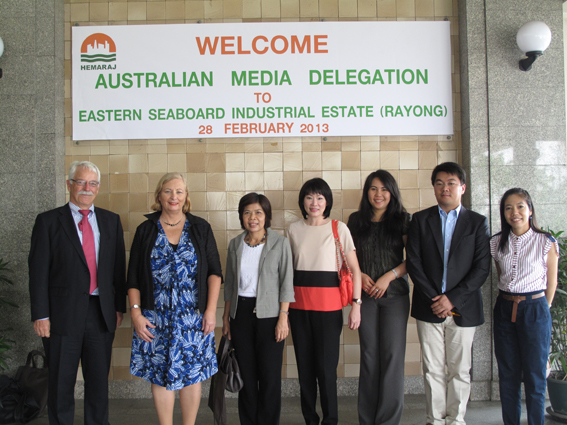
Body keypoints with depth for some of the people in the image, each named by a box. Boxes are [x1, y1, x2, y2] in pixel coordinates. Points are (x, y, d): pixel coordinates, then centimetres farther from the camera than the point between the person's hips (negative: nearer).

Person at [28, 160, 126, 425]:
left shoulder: (111, 221, 8)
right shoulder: (48, 221, -1)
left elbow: (118, 267, 9)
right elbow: (38, 271, -4)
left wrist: (119, 306, 5)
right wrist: (40, 315, -9)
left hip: (102, 314, 3)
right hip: (63, 314, -2)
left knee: (99, 382, 13)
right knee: (61, 384, 9)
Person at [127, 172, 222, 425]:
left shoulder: (200, 228, 4)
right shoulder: (146, 231, 5)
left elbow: (214, 272, 1)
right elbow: (133, 278, 4)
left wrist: (211, 310, -7)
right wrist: (136, 313, -5)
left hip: (194, 317, 0)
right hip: (156, 318, 1)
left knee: (191, 374, 7)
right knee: (160, 375, 6)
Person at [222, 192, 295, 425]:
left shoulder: (280, 243, -4)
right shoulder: (235, 244, 7)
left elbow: (286, 283, -4)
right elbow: (229, 283, 13)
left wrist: (283, 317, -10)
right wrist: (226, 316, 11)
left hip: (268, 313, -3)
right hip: (241, 313, 3)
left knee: (270, 375, 0)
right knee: (246, 373, 9)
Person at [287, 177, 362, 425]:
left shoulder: (339, 228, 0)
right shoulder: (294, 229, 9)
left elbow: (354, 269, -1)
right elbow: (288, 268, 14)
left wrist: (356, 304, -9)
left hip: (328, 304, -3)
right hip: (299, 304, 3)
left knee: (326, 365, -4)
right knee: (304, 364, 8)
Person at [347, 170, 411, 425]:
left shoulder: (402, 220, 1)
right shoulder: (356, 221, 8)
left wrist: (389, 276, -12)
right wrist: (360, 275, -4)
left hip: (395, 294, -2)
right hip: (365, 294, 2)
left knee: (392, 354, -2)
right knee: (368, 355, 6)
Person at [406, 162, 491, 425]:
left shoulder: (477, 222, 5)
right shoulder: (420, 220, 6)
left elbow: (482, 267, -3)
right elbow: (413, 262, -1)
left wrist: (453, 299, -11)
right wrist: (434, 298, -9)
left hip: (463, 308, 0)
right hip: (429, 307, 1)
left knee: (460, 371, 7)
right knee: (432, 370, 5)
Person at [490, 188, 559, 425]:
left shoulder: (546, 242, -8)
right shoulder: (497, 243, 3)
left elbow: (552, 282, 2)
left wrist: (541, 308, 10)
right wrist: (509, 301, 11)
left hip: (534, 310, -3)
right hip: (505, 310, 4)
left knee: (535, 375, 4)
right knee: (507, 374, 11)